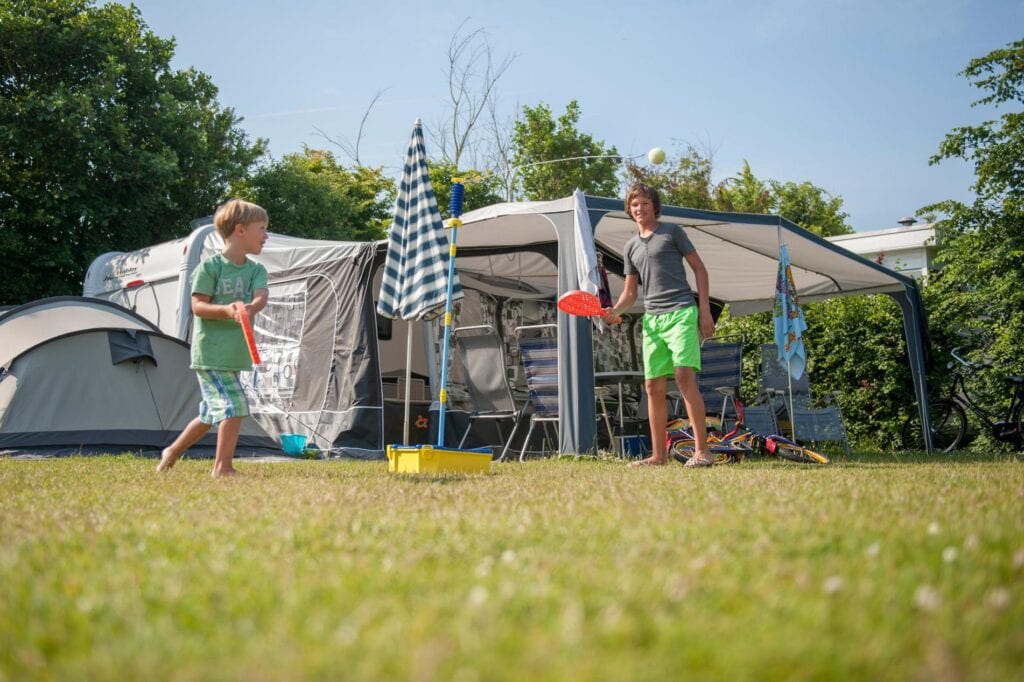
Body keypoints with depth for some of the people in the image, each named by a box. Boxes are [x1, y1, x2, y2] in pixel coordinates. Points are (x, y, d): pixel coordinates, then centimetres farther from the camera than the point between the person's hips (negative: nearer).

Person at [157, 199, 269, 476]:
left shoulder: (256, 270, 7)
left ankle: (172, 451, 36)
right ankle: (223, 466, -2)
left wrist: (251, 308, -34)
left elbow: (261, 296, -12)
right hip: (211, 352, -7)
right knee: (233, 406, -14)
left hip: (234, 356, 7)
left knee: (212, 413, 17)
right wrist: (227, 310, -29)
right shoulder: (210, 266, -9)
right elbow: (197, 306, -12)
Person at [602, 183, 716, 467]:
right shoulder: (631, 247, 18)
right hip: (652, 319, 6)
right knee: (653, 386, 4)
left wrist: (705, 309, -5)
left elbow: (699, 269, 4)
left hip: (681, 313, -5)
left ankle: (702, 450, -14)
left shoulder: (672, 232, 5)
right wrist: (614, 311, 0)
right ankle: (659, 454, 11)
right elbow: (630, 291, 20)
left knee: (684, 376, -18)